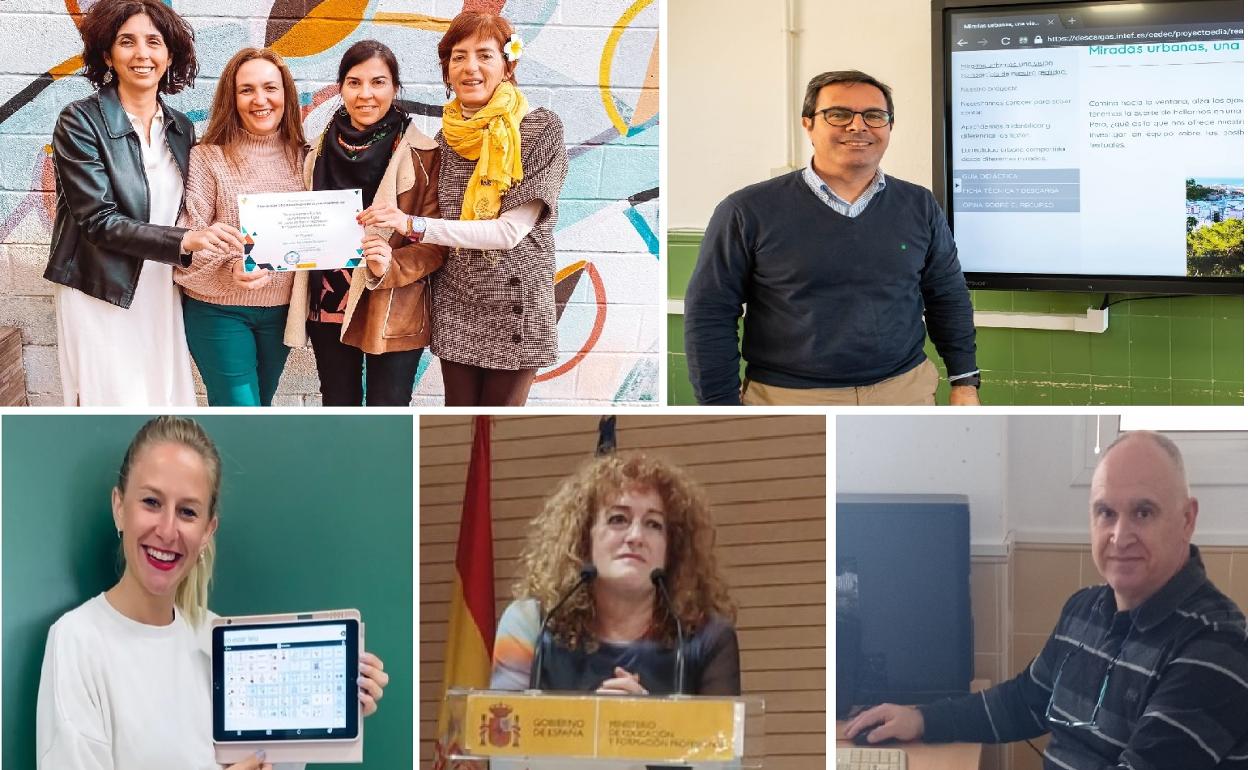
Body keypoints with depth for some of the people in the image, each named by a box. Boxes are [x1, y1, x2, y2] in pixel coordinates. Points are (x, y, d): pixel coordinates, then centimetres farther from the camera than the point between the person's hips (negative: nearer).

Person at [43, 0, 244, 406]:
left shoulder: (180, 128, 9)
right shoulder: (80, 122, -9)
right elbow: (99, 220, -15)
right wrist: (184, 240, -24)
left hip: (161, 294, 5)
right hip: (102, 297, -5)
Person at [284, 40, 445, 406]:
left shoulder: (421, 156, -6)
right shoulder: (322, 152, 8)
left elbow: (436, 243, -6)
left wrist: (390, 266, -23)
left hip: (392, 316, -4)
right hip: (328, 309, 4)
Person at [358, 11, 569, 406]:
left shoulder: (541, 129, -10)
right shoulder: (447, 136, 5)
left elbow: (510, 230, -17)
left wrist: (414, 225, -21)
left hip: (515, 306, -4)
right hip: (455, 305, 4)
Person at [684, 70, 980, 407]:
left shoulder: (919, 206, 5)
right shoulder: (748, 211, -7)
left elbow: (948, 298, 12)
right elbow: (710, 314, -6)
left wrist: (964, 383, 7)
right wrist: (722, 405, -10)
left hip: (907, 389, 3)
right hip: (788, 397, -3)